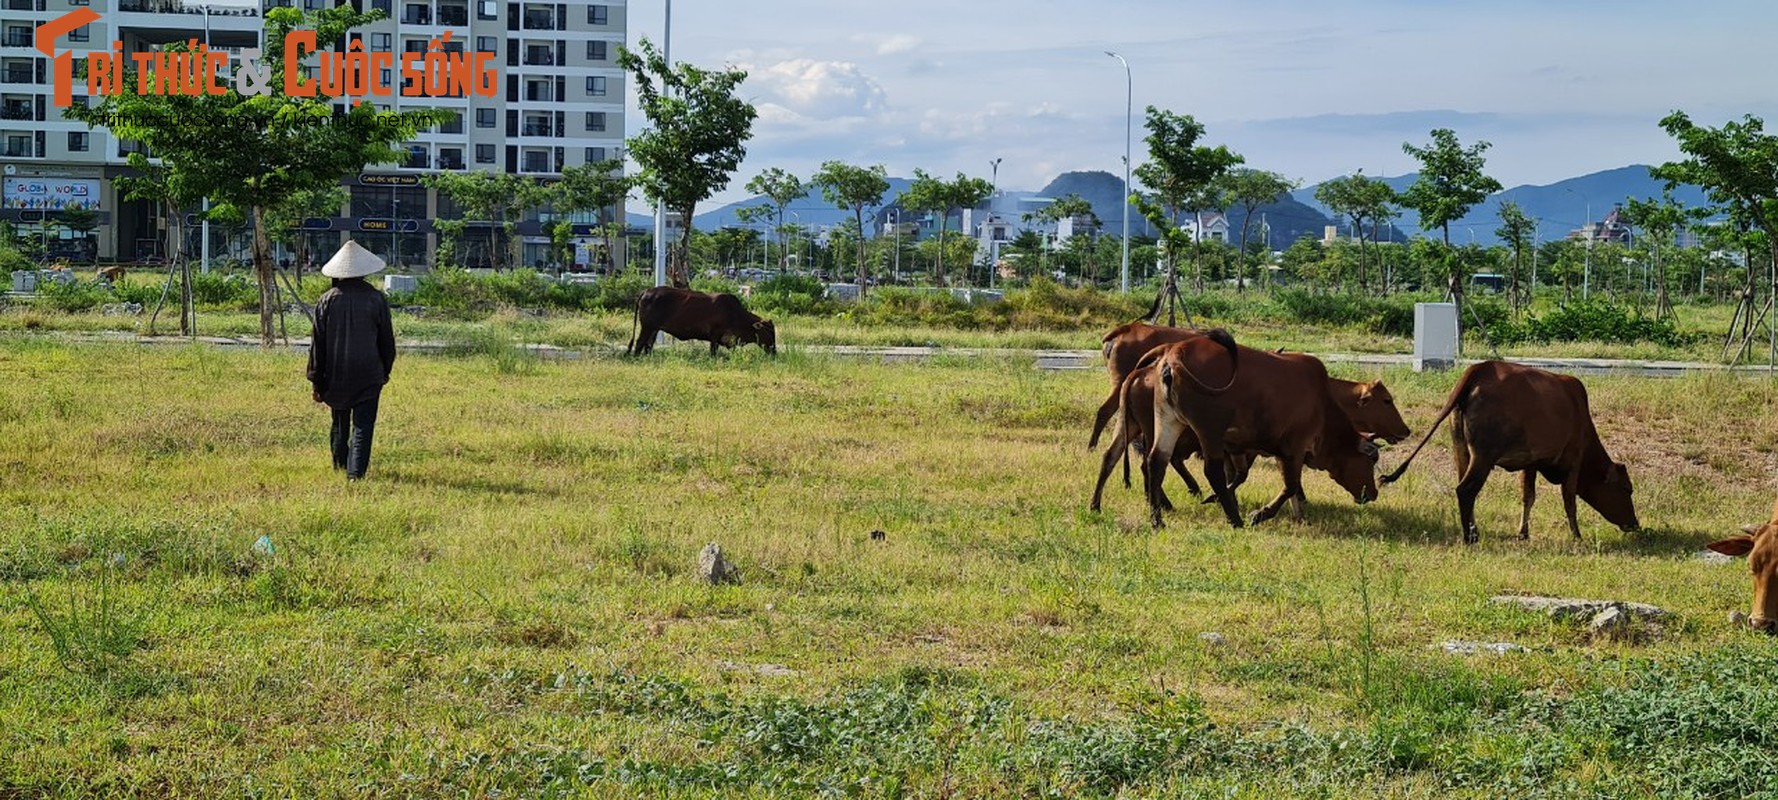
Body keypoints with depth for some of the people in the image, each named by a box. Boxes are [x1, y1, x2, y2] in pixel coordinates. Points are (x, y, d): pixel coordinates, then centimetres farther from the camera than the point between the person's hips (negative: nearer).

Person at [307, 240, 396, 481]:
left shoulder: (327, 300, -3)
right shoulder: (376, 299, -6)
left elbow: (317, 344, -1)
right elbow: (387, 340, 1)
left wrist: (317, 381, 5)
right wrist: (385, 370, 16)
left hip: (335, 376, 2)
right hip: (368, 375, -2)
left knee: (340, 422, 19)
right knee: (363, 424, -1)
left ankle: (340, 463, 34)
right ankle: (356, 470, -11)